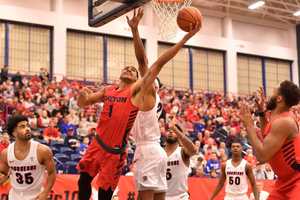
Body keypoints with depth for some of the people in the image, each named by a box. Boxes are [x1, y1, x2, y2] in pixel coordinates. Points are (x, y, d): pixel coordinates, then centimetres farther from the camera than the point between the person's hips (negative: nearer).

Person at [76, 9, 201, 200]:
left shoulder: (137, 90, -8)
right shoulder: (107, 90, 8)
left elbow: (159, 64, -15)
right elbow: (82, 103, 16)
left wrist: (186, 37, -23)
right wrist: (82, 94, -10)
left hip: (115, 150, -5)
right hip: (97, 143, 5)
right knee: (83, 180, 12)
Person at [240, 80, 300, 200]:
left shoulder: (283, 122, -24)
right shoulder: (276, 117, 5)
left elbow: (262, 156, -27)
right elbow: (267, 139, 28)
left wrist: (249, 125, -20)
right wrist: (262, 113, 17)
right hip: (285, 182, 10)